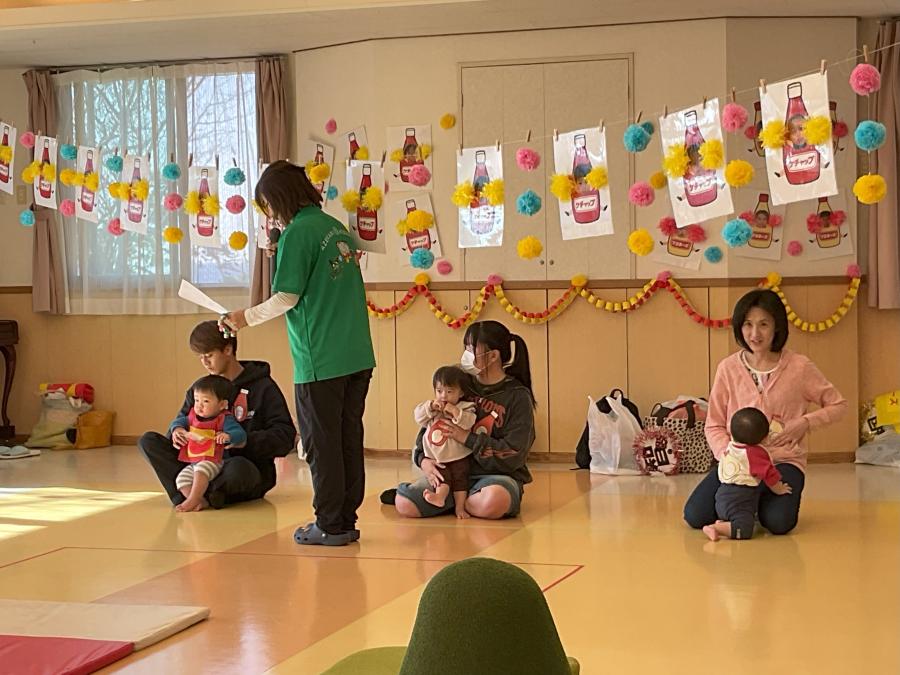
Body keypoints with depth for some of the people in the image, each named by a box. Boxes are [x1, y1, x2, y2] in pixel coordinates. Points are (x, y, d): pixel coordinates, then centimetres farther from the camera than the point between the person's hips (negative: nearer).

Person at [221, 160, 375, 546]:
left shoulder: (298, 232, -11)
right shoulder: (337, 228, 12)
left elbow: (287, 297, -12)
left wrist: (247, 318, 2)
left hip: (320, 360, -8)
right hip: (357, 355, 8)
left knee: (321, 442, 2)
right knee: (349, 439, 11)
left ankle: (331, 525, 6)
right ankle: (346, 520, 17)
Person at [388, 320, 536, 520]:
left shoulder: (518, 396, -5)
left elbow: (514, 455, -12)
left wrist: (468, 438, -17)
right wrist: (423, 459, -8)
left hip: (497, 475, -2)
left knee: (494, 502, -39)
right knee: (405, 505, -23)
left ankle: (449, 502, -7)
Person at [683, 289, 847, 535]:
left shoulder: (799, 367, -4)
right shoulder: (728, 368, -1)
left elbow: (837, 405, 8)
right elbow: (714, 425, 4)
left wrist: (805, 423, -9)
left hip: (783, 461, -1)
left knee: (778, 522, -30)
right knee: (695, 515, -20)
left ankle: (760, 502, 9)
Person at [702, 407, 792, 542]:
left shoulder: (729, 448, 15)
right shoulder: (756, 453, -7)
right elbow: (769, 475, -4)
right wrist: (780, 489, 15)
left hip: (723, 495, 9)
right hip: (739, 499, -9)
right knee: (744, 530, -23)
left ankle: (722, 523, 1)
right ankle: (715, 528, -32)